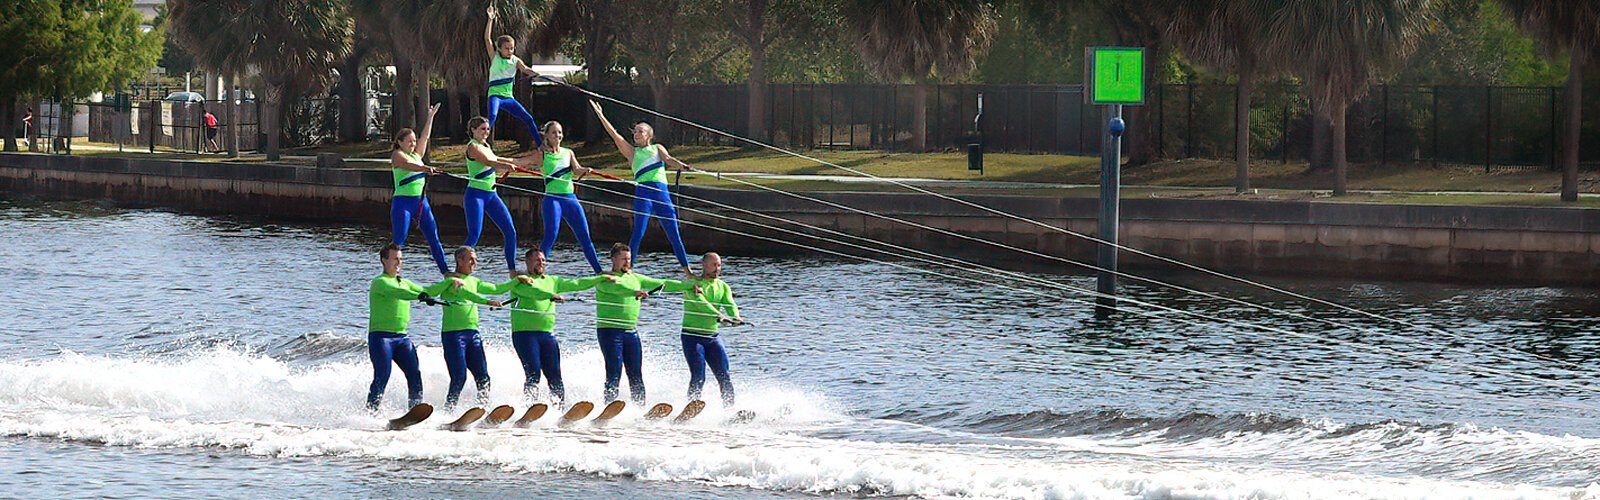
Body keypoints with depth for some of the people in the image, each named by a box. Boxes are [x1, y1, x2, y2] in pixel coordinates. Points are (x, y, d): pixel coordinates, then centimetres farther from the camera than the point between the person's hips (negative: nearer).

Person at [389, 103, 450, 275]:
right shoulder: (397, 155, -5)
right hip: (402, 202, -7)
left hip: (421, 201, 7)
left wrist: (431, 117, 21)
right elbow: (408, 165, -24)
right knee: (399, 240, -8)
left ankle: (445, 270, 4)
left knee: (433, 237, 3)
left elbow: (425, 136, 22)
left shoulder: (416, 154, 16)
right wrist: (426, 169, -40)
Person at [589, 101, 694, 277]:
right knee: (638, 234, -12)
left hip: (662, 193, 1)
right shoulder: (632, 152, 16)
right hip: (643, 193, -1)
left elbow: (667, 159, 1)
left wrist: (680, 165, -20)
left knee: (674, 235, 3)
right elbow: (614, 135, 11)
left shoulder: (657, 148, 19)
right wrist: (600, 116, 7)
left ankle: (686, 268, 13)